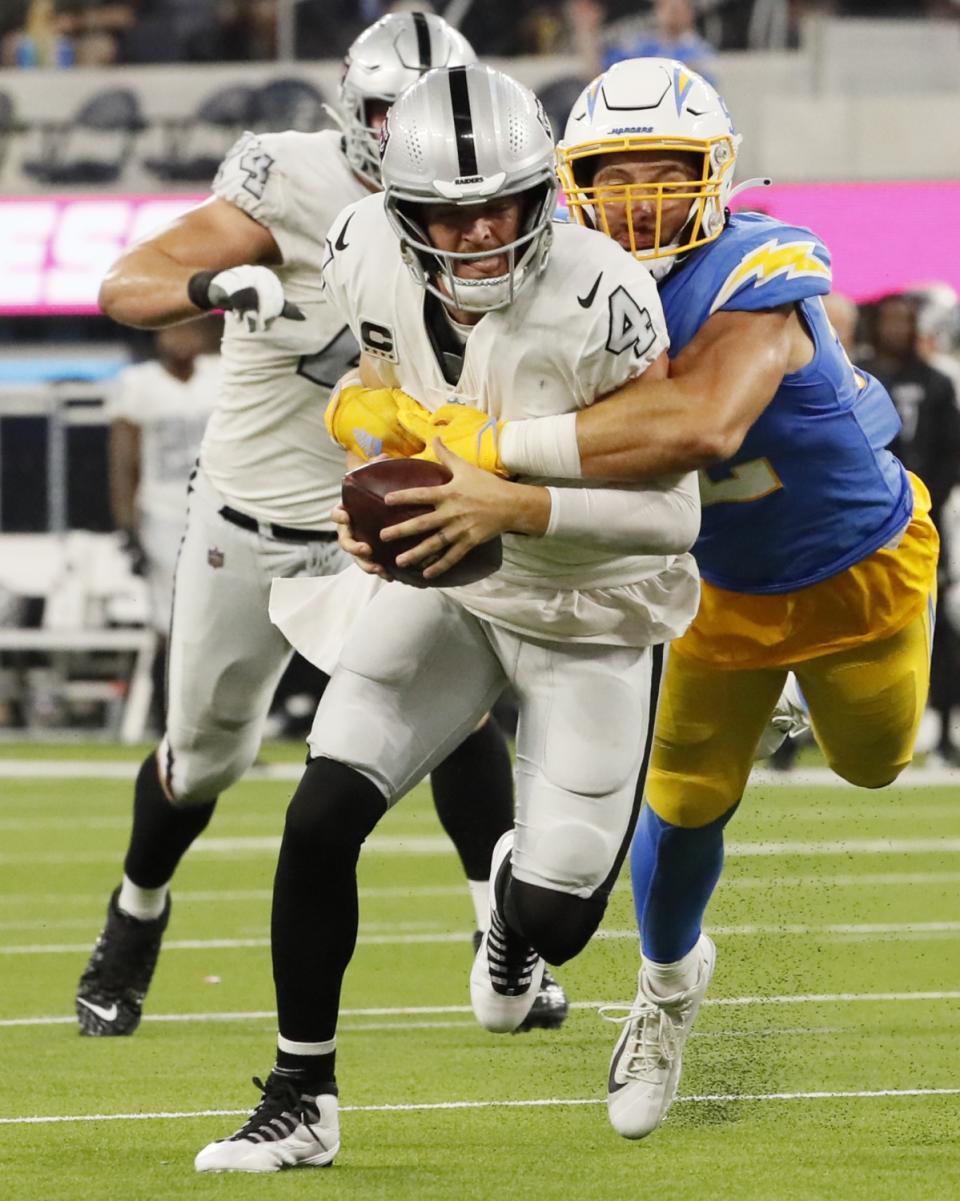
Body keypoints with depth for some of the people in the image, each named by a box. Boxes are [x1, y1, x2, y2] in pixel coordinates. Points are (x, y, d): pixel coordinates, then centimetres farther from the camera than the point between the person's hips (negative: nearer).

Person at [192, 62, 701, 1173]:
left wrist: (514, 506, -39)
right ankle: (300, 1105, 5)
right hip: (449, 582, 4)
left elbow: (671, 513, -29)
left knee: (551, 920, -2)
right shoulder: (369, 261, -17)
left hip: (593, 614, -3)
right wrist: (377, 499, -7)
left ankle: (519, 900, 40)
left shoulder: (598, 302, -32)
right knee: (321, 818, -12)